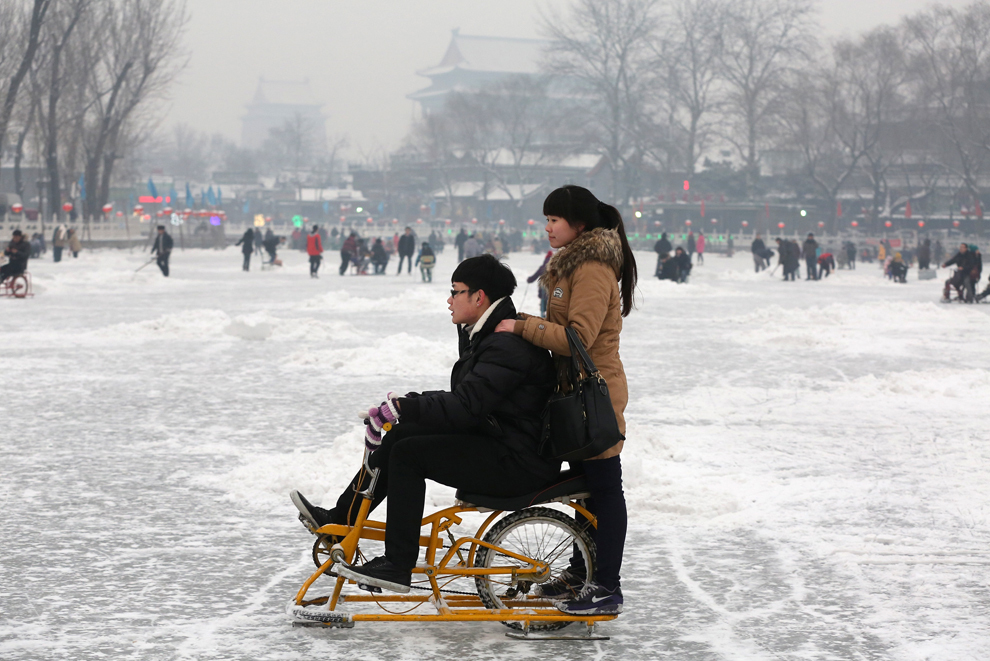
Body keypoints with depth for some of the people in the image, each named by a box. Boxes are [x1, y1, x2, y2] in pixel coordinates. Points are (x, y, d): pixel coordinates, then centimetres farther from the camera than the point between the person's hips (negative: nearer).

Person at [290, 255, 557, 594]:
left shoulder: (508, 344, -20)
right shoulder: (483, 335, 14)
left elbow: (466, 406, -29)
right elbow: (463, 401, 14)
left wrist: (401, 406, -28)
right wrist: (402, 408, 3)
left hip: (518, 462, -10)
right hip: (492, 442, 10)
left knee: (409, 453, -17)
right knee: (400, 436, 6)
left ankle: (397, 567, -14)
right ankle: (339, 519, 12)